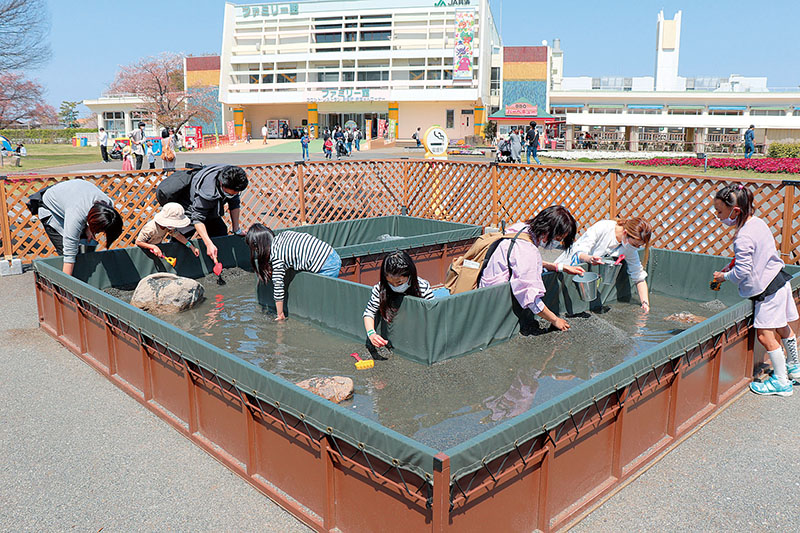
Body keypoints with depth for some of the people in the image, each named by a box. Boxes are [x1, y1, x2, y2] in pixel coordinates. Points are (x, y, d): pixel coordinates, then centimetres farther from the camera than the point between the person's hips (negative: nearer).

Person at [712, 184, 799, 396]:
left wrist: (724, 276, -5)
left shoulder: (743, 238, -25)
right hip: (778, 280, 10)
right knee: (782, 328, 24)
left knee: (765, 335, -3)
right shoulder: (758, 222, 4)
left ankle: (781, 382, 7)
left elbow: (742, 272, -24)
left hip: (767, 288, -10)